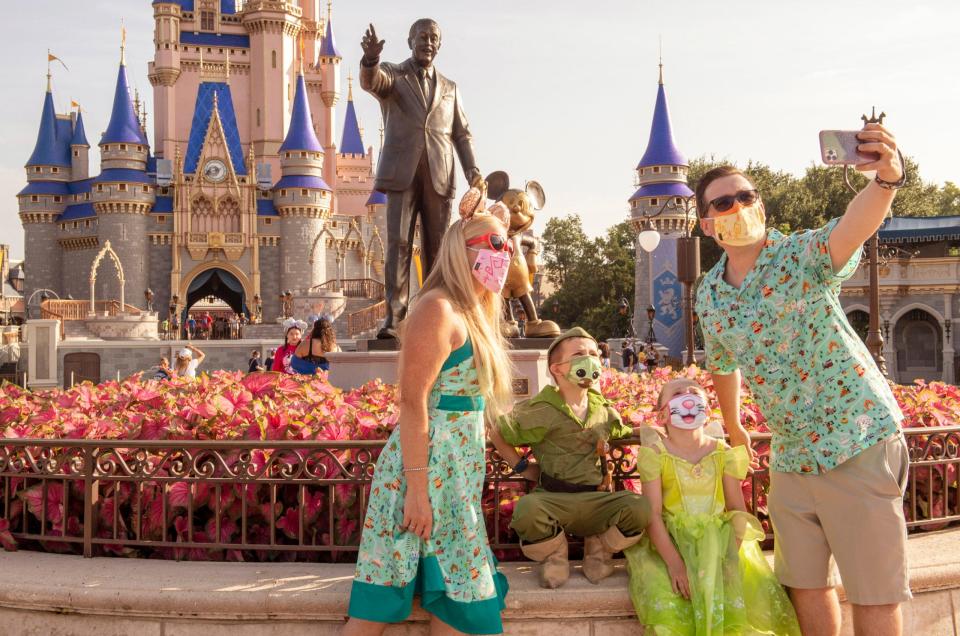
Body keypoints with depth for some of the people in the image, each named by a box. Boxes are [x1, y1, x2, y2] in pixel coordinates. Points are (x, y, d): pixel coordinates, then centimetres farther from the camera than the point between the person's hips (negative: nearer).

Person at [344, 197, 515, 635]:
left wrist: (510, 451, 25)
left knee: (454, 593, 8)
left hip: (458, 471, 9)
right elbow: (413, 401, -19)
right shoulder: (439, 308, -13)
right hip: (429, 466, -9)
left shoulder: (475, 314, 16)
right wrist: (417, 488, -23)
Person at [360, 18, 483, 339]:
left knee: (437, 247, 0)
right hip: (402, 173, -3)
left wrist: (471, 169, 0)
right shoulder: (393, 75, 10)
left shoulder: (449, 88, 21)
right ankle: (394, 316, -11)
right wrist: (370, 59, -37)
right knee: (398, 243, -10)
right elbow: (370, 81, -13)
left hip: (439, 176, 3)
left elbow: (462, 133, 17)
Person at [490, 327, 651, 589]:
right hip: (553, 498, -3)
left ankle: (599, 547, 8)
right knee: (527, 509, -40)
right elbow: (498, 434, 7)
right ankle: (555, 554, -1)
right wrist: (521, 466, 2)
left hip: (596, 500, 4)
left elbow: (622, 433, 34)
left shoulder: (603, 409, 13)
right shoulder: (540, 410, -3)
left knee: (641, 508, -27)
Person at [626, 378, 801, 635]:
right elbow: (652, 514, -8)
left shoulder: (723, 453, 8)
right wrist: (674, 562, -21)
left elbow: (737, 509, 5)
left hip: (719, 540, 3)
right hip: (671, 541, -3)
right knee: (665, 604, -31)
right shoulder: (656, 453, -1)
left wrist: (731, 554, -13)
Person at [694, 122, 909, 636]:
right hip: (789, 454, 6)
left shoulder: (802, 256, -14)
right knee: (804, 583, 16)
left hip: (857, 439, -6)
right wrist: (732, 428, 32)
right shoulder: (708, 295, 4)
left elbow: (852, 228, -38)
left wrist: (886, 179, -58)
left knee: (872, 590, 1)